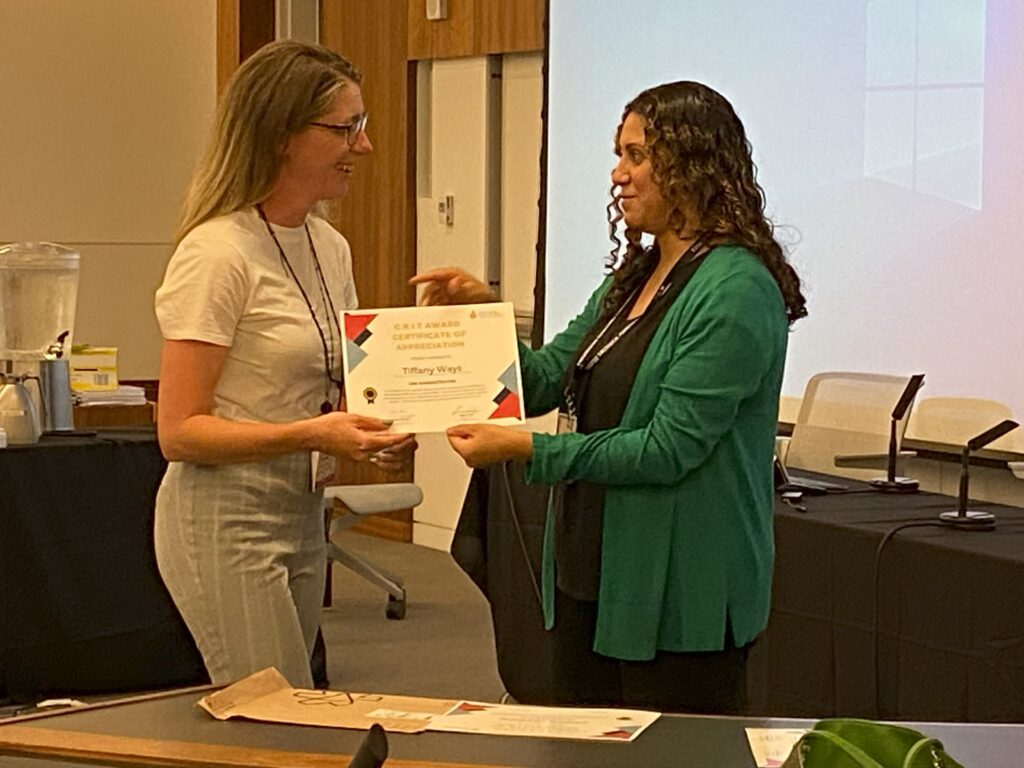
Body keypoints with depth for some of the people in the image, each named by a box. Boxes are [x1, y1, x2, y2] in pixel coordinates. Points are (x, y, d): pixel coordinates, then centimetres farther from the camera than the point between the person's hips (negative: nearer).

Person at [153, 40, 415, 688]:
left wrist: (373, 431, -2)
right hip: (228, 522, -8)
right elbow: (179, 431, -17)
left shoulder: (330, 249, 9)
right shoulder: (217, 254, -16)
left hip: (303, 517, 8)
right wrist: (312, 434, -27)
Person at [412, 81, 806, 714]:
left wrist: (528, 448, -22)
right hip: (592, 572, 9)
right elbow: (544, 380, 15)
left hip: (680, 595, -9)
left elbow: (667, 449, -21)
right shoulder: (636, 277, 12)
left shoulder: (735, 291, -17)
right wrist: (482, 312, -1)